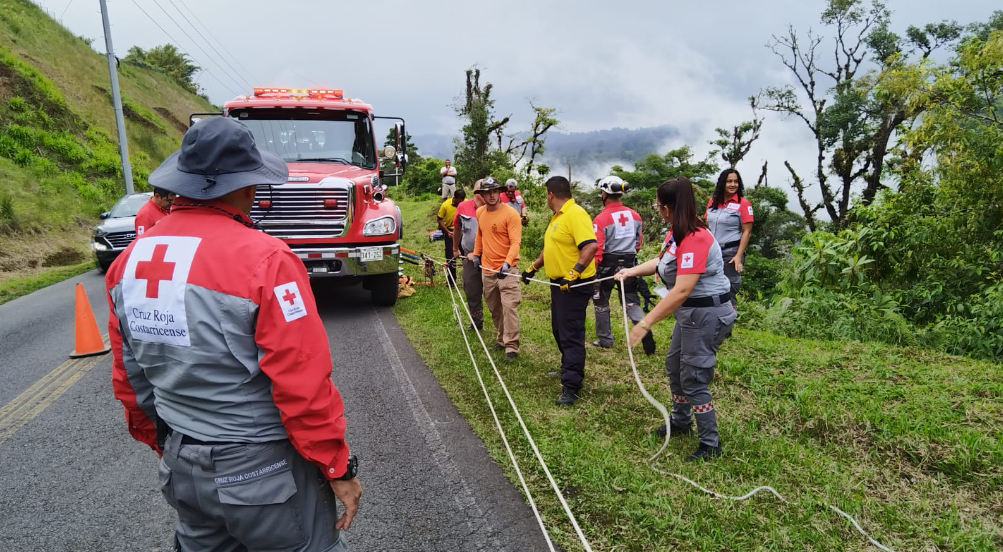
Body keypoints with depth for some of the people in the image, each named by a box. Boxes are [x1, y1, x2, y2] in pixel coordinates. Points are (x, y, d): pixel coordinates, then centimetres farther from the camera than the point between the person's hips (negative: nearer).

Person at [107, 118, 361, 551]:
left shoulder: (130, 259, -2)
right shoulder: (264, 259, -23)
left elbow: (129, 379, 8)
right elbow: (303, 385, -22)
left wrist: (165, 446, 21)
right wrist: (339, 468, -10)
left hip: (180, 471, 7)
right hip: (262, 471, -6)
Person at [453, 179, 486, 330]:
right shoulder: (463, 207, -4)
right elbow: (457, 229, 12)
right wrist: (455, 249, 21)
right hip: (470, 258, 3)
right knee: (471, 291, 14)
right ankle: (476, 322, 31)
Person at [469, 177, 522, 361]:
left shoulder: (510, 214, -15)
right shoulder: (480, 212, 5)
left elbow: (515, 242, -21)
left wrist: (507, 263, -32)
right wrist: (476, 254, 22)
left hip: (506, 269, -6)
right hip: (486, 269, 7)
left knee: (509, 307, -11)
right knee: (494, 308, 16)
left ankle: (511, 347, -7)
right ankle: (501, 339, 31)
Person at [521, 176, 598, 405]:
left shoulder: (576, 214, -19)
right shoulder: (558, 216, 14)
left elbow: (591, 246, -29)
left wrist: (574, 273, -33)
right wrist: (533, 267, 24)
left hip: (574, 284, -10)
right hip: (559, 282, 10)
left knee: (571, 335, -7)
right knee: (559, 330, 20)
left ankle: (571, 386, -1)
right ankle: (570, 369, 37)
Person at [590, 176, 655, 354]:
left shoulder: (601, 219, -16)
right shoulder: (634, 215, 1)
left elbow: (597, 249, -19)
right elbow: (638, 243, 10)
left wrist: (593, 269, -11)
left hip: (608, 264, -4)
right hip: (629, 263, 4)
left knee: (601, 302, 14)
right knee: (631, 301, 12)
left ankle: (605, 339, 22)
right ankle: (644, 331, -10)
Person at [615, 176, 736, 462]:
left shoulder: (695, 239, -28)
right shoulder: (678, 232, 3)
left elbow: (681, 291, -35)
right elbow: (663, 260, 21)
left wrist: (645, 323, -35)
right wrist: (631, 271, 11)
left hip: (707, 314, -11)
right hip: (691, 312, 11)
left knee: (693, 379, -2)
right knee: (674, 366, 22)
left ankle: (710, 444, 14)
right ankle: (681, 422, 43)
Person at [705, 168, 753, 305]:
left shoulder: (743, 204, -7)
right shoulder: (713, 202, 7)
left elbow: (746, 231, -9)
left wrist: (739, 256, -15)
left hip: (731, 252, -5)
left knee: (729, 288, 0)